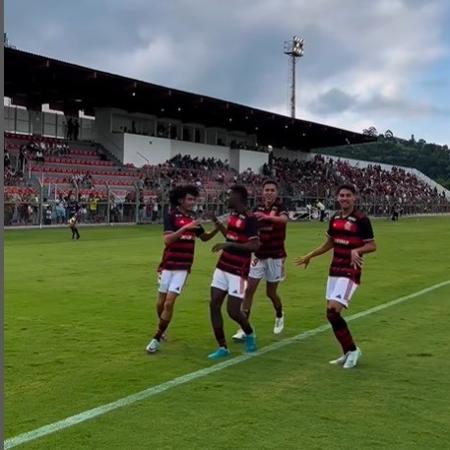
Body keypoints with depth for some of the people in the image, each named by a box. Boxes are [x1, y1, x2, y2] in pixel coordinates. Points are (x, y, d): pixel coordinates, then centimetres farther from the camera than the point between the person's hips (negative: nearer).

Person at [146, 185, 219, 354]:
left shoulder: (193, 218, 5)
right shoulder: (171, 216, -9)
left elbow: (205, 237, 19)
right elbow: (167, 240, -21)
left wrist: (217, 228, 2)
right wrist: (185, 227, -30)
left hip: (183, 268, 2)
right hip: (168, 266, -2)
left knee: (169, 303, -8)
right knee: (161, 302, 11)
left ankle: (157, 338, 3)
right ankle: (162, 328, 39)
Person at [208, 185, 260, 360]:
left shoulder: (250, 219, -17)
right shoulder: (232, 215, 8)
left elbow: (255, 246, -25)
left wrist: (228, 244, -29)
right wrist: (217, 223, 20)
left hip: (238, 272, -8)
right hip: (223, 268, 8)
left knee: (233, 311, -5)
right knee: (214, 305, 1)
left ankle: (249, 334, 27)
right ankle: (222, 347, 10)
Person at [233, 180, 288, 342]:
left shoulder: (280, 207, -11)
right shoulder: (258, 209, 3)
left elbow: (284, 219, -36)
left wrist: (266, 216, -55)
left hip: (275, 257, -3)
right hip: (259, 256, 4)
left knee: (271, 293, 8)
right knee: (249, 289, -6)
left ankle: (279, 316, 40)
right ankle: (243, 329, -2)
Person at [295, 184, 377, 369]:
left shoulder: (361, 219, -11)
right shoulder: (335, 218, 9)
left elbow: (372, 245, -9)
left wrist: (356, 250, -27)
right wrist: (309, 256, 26)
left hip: (350, 272, -7)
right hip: (335, 270, 7)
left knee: (333, 312, -16)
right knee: (331, 313, 7)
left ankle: (352, 350, 4)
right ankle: (348, 352, 22)